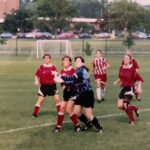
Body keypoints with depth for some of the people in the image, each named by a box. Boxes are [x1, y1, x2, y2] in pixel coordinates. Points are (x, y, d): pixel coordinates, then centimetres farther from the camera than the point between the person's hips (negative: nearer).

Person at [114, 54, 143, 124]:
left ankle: (132, 120, 3)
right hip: (123, 88, 7)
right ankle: (135, 108, 26)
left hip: (130, 88, -7)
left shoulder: (132, 69, -14)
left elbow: (140, 79, -8)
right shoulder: (121, 68, 5)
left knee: (125, 105, -17)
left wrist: (139, 88, -18)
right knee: (120, 106, 1)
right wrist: (117, 82, 1)